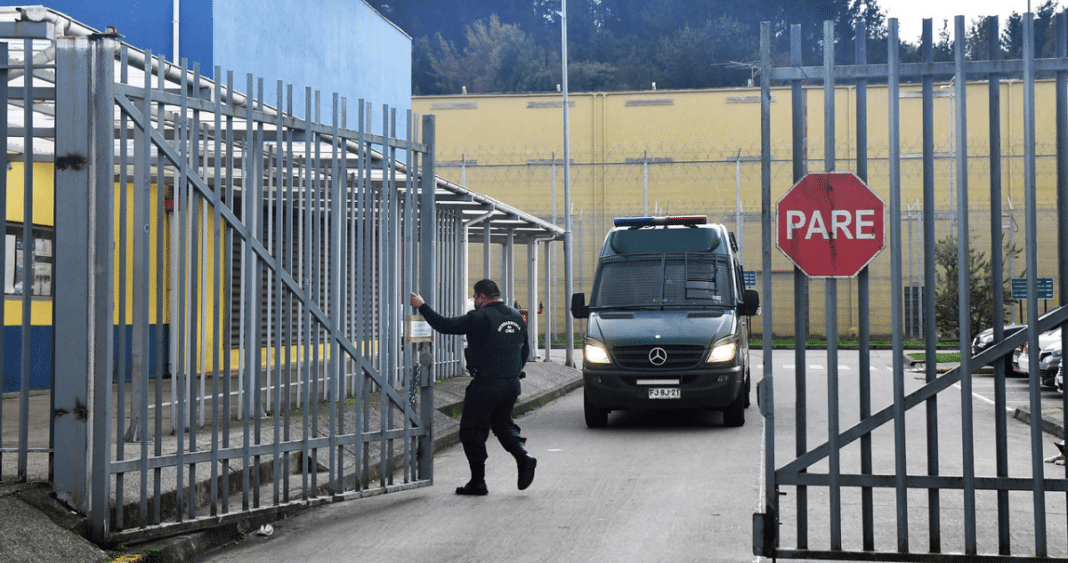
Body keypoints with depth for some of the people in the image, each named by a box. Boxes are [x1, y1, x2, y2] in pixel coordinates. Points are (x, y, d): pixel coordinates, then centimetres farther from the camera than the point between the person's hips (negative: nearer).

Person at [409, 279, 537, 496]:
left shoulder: (480, 317, -13)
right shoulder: (517, 317, 10)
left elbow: (445, 325, -13)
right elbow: (525, 350, 19)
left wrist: (422, 306, -2)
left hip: (485, 385, -7)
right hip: (511, 384, 7)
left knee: (472, 432, 4)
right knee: (502, 424, 24)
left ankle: (478, 482, 6)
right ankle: (523, 456, 0)